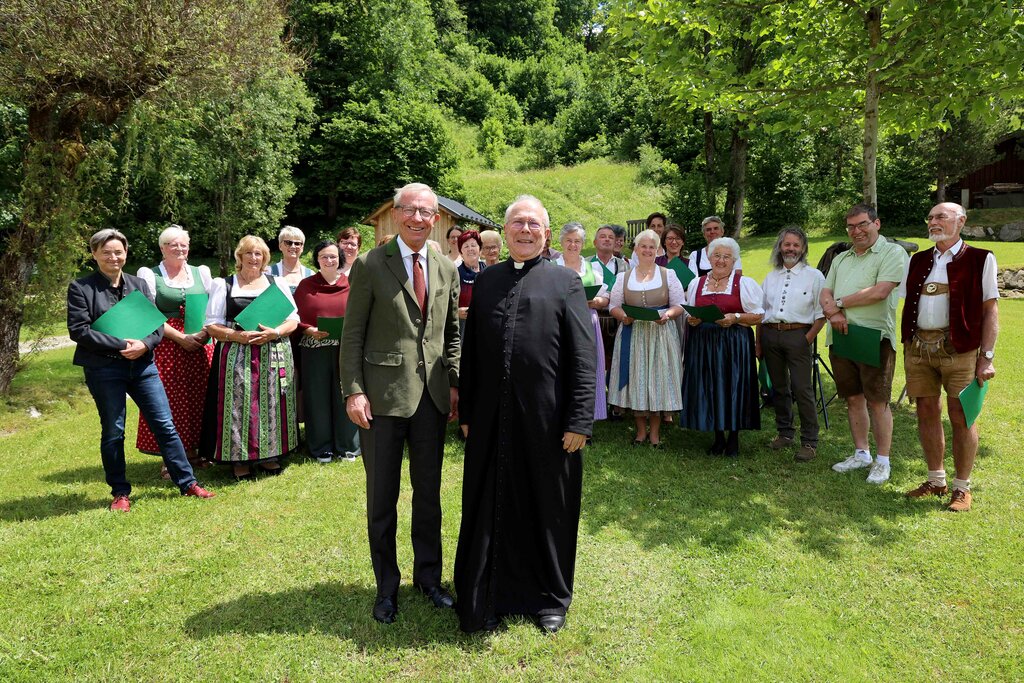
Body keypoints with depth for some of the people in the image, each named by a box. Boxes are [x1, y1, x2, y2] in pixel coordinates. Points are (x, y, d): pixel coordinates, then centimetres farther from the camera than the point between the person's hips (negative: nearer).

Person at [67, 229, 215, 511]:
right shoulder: (80, 288, -2)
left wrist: (144, 344, -14)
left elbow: (157, 322, 7)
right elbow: (78, 330, -11)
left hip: (142, 365, 3)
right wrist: (122, 345, -16)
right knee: (113, 432, 7)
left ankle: (187, 482, 12)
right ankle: (120, 493, 21)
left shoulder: (139, 284, 10)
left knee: (165, 425, 4)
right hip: (103, 369, -3)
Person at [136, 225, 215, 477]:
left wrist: (205, 332, -10)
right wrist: (180, 337, -13)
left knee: (198, 398, 6)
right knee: (169, 400, -2)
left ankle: (192, 451, 19)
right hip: (167, 346, -3)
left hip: (200, 345, 3)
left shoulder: (202, 272, 13)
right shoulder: (149, 274, 2)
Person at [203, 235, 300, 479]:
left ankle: (268, 454, 14)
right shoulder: (223, 285, 8)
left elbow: (293, 319, 9)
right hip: (236, 356, -2)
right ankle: (239, 458, 4)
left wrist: (275, 333, -11)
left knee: (271, 403, 2)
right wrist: (238, 335, -14)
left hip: (274, 356, 2)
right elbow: (212, 325, 3)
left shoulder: (278, 283, 13)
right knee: (240, 404, -5)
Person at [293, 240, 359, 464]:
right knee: (318, 399, 5)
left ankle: (347, 447, 18)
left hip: (346, 350, 0)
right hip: (314, 350, 0)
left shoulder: (351, 285, 7)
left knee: (344, 397, 4)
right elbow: (295, 319, 4)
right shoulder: (305, 286, 6)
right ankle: (321, 449, 18)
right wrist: (309, 331, -13)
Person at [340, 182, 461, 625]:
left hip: (432, 397, 4)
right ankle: (386, 587, 25)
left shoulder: (447, 270, 9)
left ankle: (428, 577, 32)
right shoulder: (370, 265, -4)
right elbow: (352, 334, -5)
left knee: (429, 493, 15)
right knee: (382, 498, 8)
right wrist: (353, 391, -12)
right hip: (383, 395, -4)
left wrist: (454, 383, 6)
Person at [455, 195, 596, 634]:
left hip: (547, 421, -3)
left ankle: (550, 598, 32)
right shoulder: (485, 282, 11)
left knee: (549, 510, 11)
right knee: (490, 510, 12)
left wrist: (580, 421, -10)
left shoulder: (565, 283, 1)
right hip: (491, 420, 3)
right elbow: (470, 351, 12)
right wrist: (466, 413, 9)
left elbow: (584, 358, -4)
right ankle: (487, 600, 31)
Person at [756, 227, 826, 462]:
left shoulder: (814, 276, 3)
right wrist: (758, 343, 10)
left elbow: (821, 314, -1)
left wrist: (808, 339, -11)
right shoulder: (771, 277, 16)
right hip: (770, 334, 5)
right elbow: (760, 312, 16)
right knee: (779, 387, 12)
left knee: (802, 389, -7)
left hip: (798, 335, -5)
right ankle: (785, 433, 24)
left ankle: (809, 441, 1)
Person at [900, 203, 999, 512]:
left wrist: (987, 357, -9)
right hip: (918, 347, 4)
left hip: (958, 348, -4)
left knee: (960, 416, 0)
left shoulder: (980, 260, 0)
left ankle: (962, 487, 14)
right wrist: (907, 348, 6)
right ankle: (936, 481, 23)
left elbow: (990, 310, -2)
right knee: (926, 413, 9)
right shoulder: (916, 261, 13)